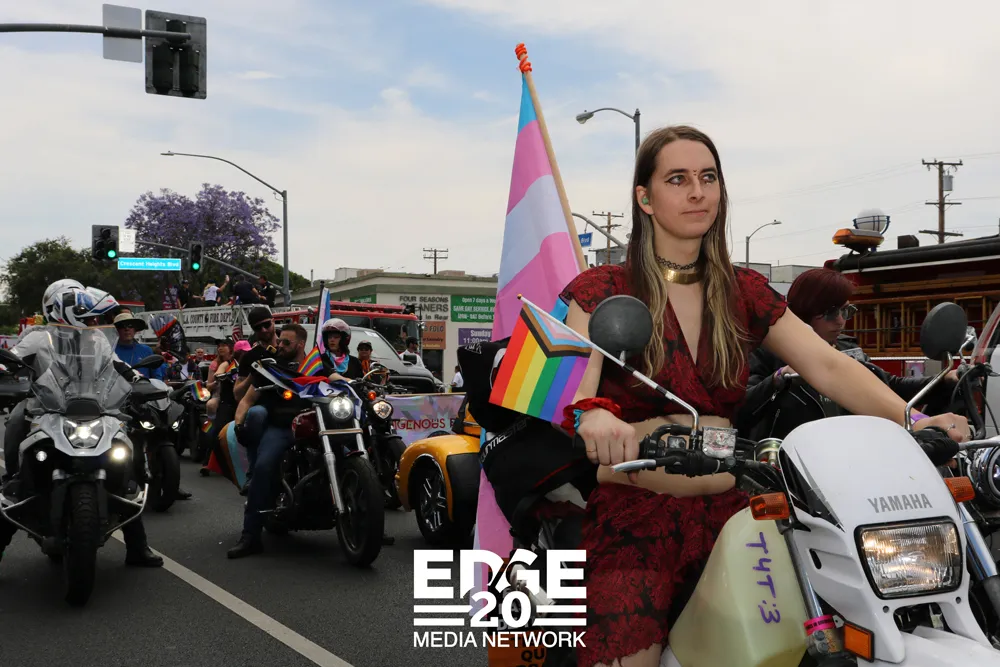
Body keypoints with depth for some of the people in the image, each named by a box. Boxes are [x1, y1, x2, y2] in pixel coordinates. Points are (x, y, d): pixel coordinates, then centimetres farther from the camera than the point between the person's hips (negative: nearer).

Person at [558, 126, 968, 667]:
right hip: (628, 514, -4)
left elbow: (829, 366, 4)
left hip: (722, 508, 4)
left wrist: (910, 419, -13)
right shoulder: (602, 289, 0)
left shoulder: (744, 292, 13)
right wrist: (592, 414, -39)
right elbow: (573, 386, -15)